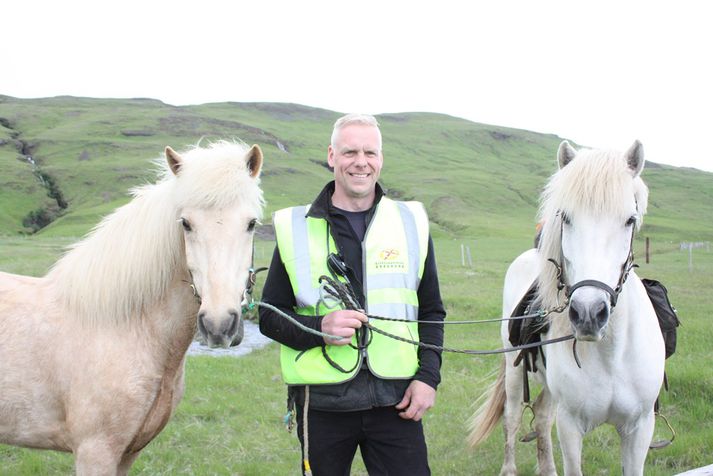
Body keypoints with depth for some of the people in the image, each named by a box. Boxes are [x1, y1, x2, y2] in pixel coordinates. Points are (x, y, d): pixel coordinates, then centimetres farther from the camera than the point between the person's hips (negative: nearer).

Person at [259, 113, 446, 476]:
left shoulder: (411, 224, 7)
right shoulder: (296, 228, 2)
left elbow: (432, 312, 12)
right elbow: (270, 316, 3)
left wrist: (428, 375, -2)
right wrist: (319, 327, -16)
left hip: (395, 400, 1)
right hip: (321, 403, -1)